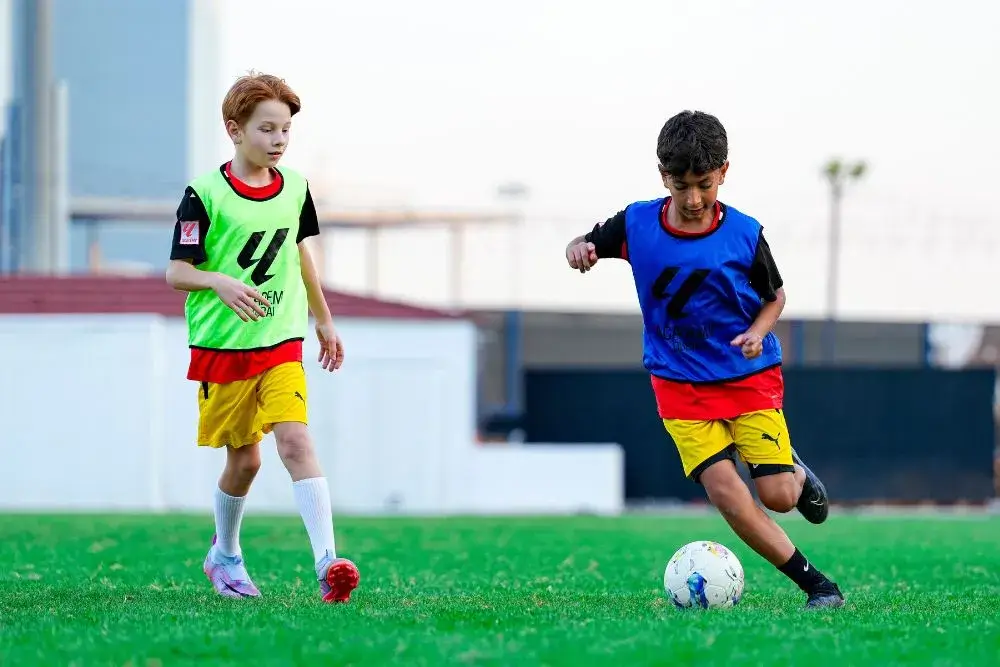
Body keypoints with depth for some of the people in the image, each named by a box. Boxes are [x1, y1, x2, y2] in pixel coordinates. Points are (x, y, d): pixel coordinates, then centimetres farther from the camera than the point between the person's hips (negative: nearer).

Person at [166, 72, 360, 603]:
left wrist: (323, 320, 28)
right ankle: (225, 554, 35)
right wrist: (221, 282, -31)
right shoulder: (205, 194, -10)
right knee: (244, 458, 8)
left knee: (295, 440, -16)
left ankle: (327, 562, -25)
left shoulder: (293, 188, 5)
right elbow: (177, 272, -11)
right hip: (221, 344, -2)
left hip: (281, 342, 2)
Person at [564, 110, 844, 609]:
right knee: (724, 490, -17)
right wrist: (578, 250, -16)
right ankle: (813, 582, -7)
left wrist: (757, 333, -15)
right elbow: (586, 245, 8)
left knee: (777, 496, -9)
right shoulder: (637, 224, -7)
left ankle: (798, 476, 31)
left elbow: (775, 295, 5)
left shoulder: (744, 234, -10)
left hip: (749, 375, -1)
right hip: (681, 384, 1)